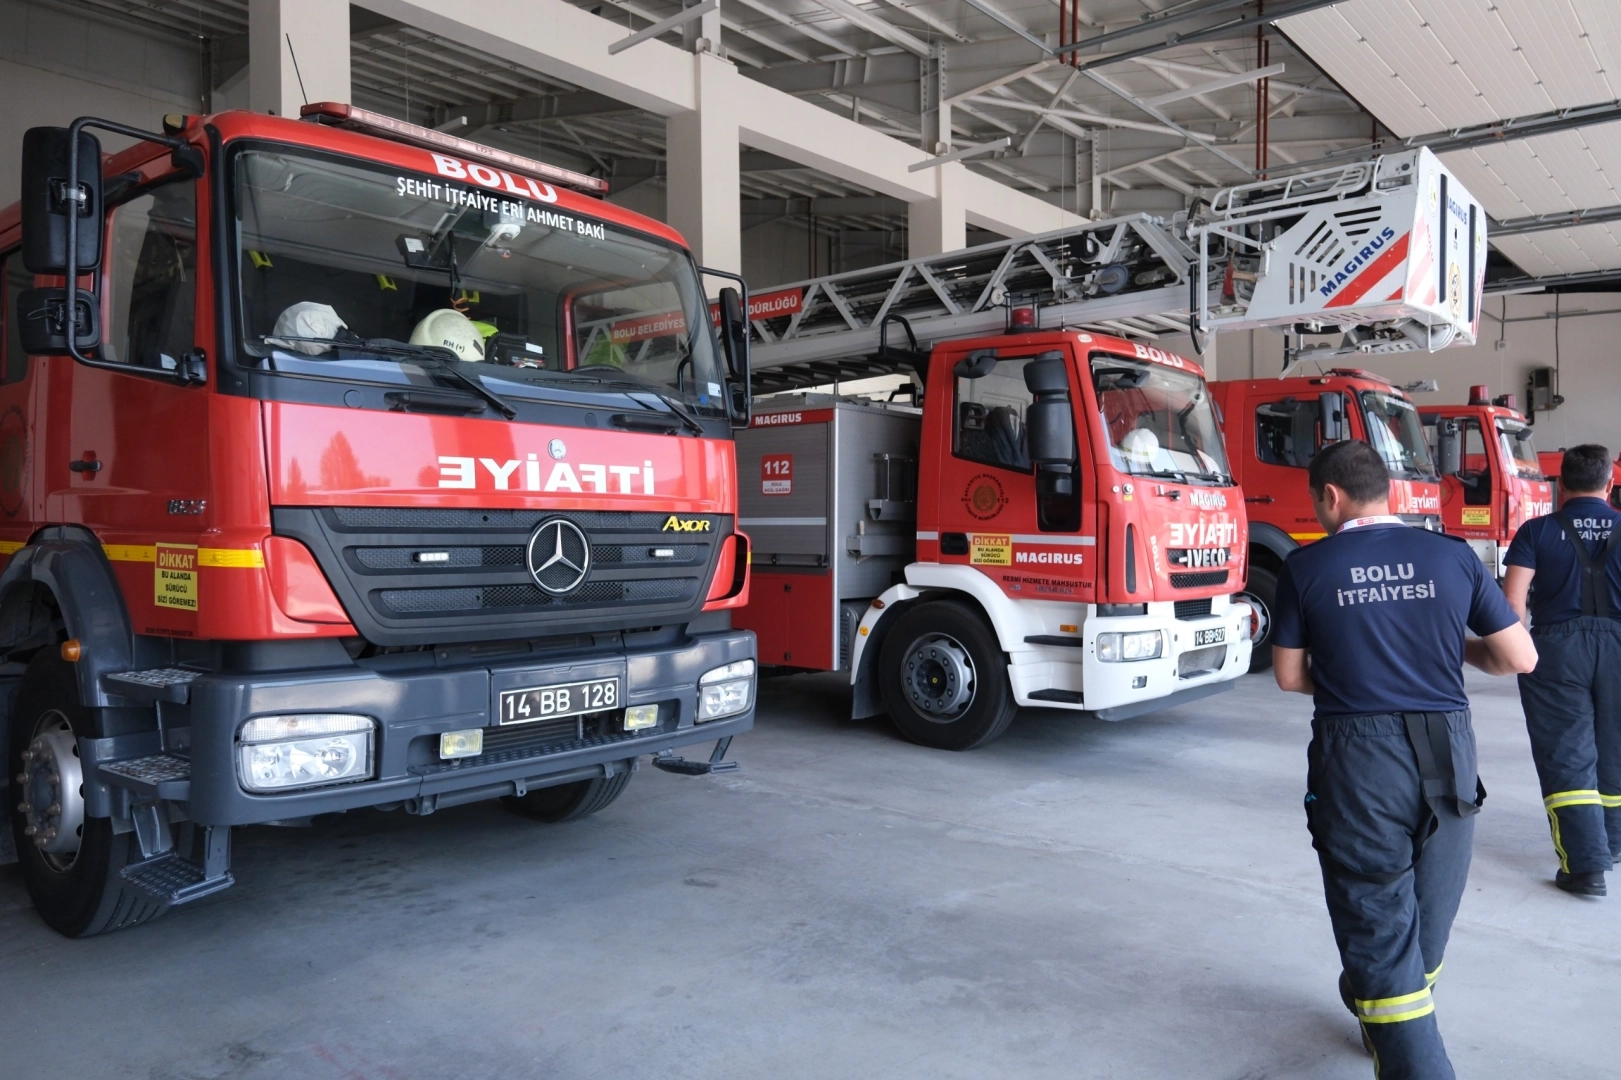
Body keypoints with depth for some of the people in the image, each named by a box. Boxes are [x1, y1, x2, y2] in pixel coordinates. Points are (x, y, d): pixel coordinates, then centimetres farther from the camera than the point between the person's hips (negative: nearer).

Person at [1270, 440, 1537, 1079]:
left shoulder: (1305, 568, -6)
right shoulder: (1452, 557, 0)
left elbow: (1290, 676, 1)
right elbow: (1520, 658, 3)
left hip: (1357, 760, -4)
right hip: (1448, 758, 4)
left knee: (1377, 919, 5)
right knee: (1428, 914, 24)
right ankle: (1375, 1004, 44)